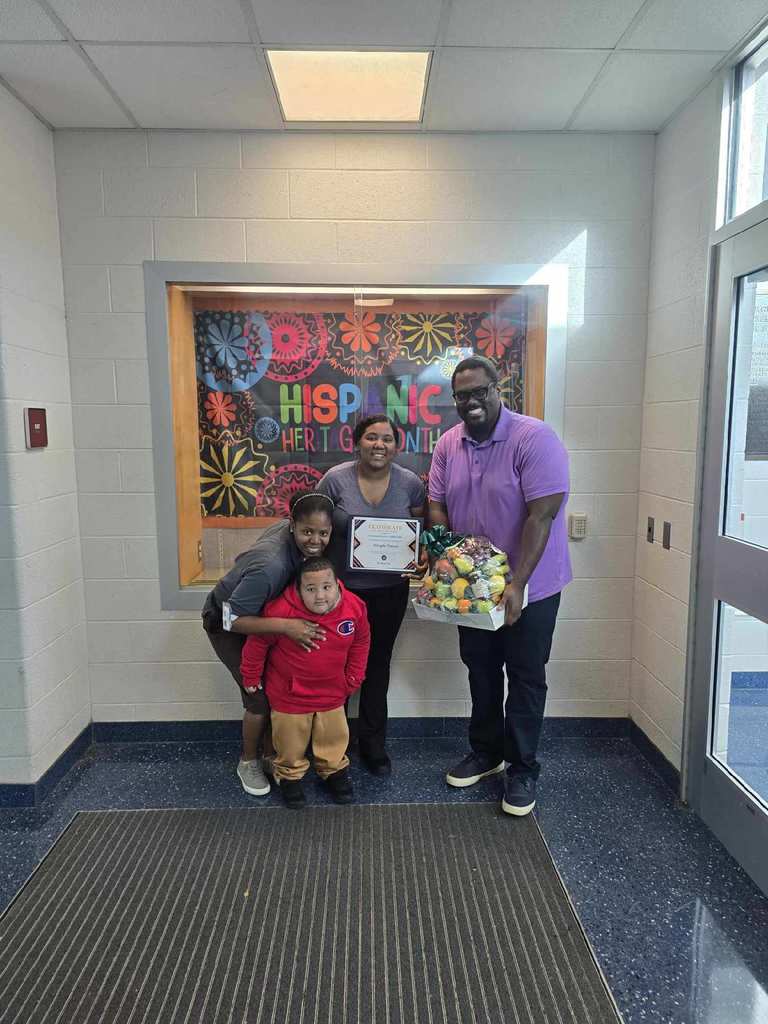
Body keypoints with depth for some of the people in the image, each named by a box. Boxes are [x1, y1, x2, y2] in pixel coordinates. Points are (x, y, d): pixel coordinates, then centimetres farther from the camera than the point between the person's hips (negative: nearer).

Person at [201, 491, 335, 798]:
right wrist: (286, 626, -43)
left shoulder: (291, 532, -20)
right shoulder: (270, 565, -43)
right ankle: (248, 762, 20)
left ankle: (269, 752, 27)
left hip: (258, 613, 7)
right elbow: (232, 619, -35)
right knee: (260, 695, -5)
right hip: (226, 623, -7)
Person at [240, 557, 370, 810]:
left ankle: (334, 772, 44)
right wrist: (251, 677, -3)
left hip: (331, 691, 3)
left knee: (334, 738, 18)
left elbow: (361, 642, 2)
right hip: (289, 693, -2)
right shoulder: (281, 610, -30)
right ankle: (290, 776, 40)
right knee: (291, 742, 15)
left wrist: (353, 678, 5)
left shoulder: (354, 608, -19)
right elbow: (257, 642, -13)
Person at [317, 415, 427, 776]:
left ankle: (373, 743, 32)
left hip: (389, 591, 2)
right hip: (341, 588, -1)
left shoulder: (411, 483, -5)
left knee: (377, 664, 15)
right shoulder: (336, 479, -11)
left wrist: (424, 558, -14)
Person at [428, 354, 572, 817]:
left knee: (525, 678, 7)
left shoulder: (535, 438, -19)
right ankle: (486, 751, 38)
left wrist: (517, 584, -27)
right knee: (481, 670, 18)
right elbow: (436, 506, 3)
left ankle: (522, 769, 25)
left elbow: (541, 515, -24)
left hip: (529, 585, -5)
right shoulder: (448, 444, -1)